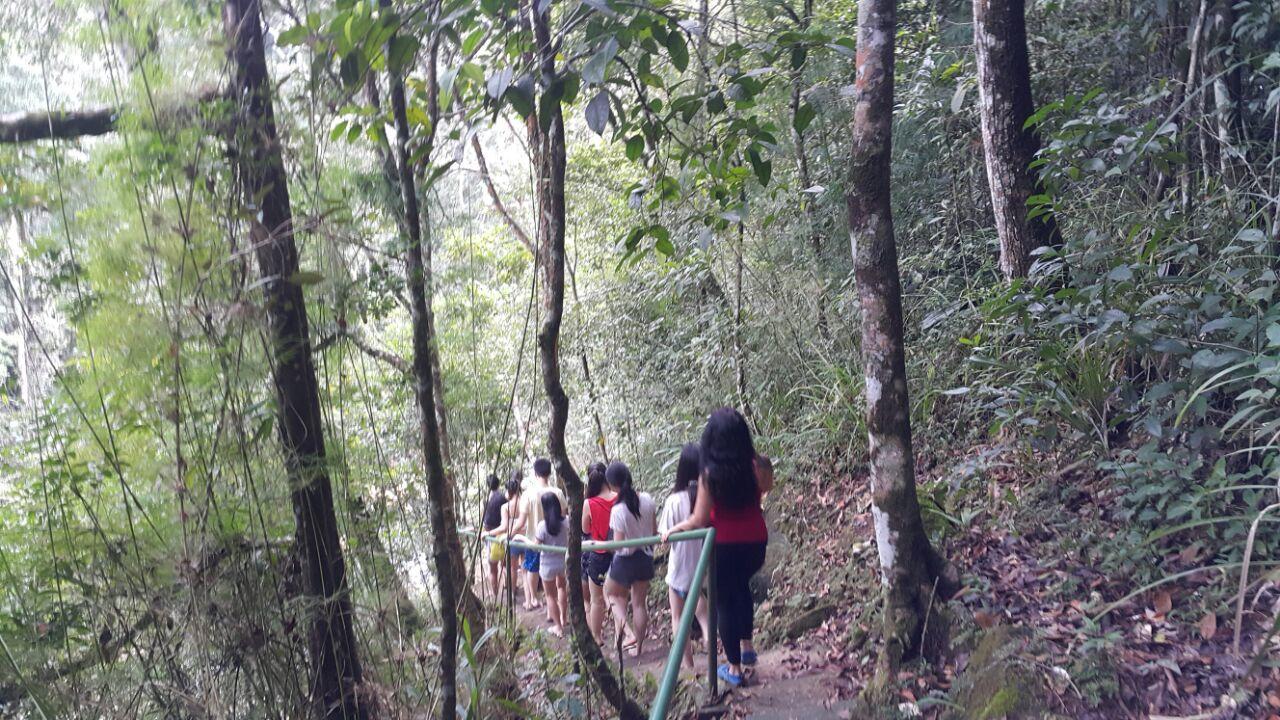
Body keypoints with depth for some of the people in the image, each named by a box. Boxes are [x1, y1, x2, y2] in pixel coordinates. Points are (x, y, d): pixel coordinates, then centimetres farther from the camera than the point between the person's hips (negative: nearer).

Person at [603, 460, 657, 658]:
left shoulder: (618, 510, -24)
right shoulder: (647, 499, -8)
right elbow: (655, 531, 2)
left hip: (625, 560, -5)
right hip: (645, 557, 5)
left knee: (611, 593, 23)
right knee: (639, 603, 18)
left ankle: (623, 624, -1)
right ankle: (638, 647, 27)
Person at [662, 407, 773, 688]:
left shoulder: (711, 473, -18)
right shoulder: (757, 465, -11)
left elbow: (699, 521, -13)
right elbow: (766, 487, 12)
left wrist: (673, 529, 2)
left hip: (724, 546, -3)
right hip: (755, 544, 4)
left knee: (725, 603, 12)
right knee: (741, 587, 32)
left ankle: (734, 668, 22)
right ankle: (747, 646, 33)